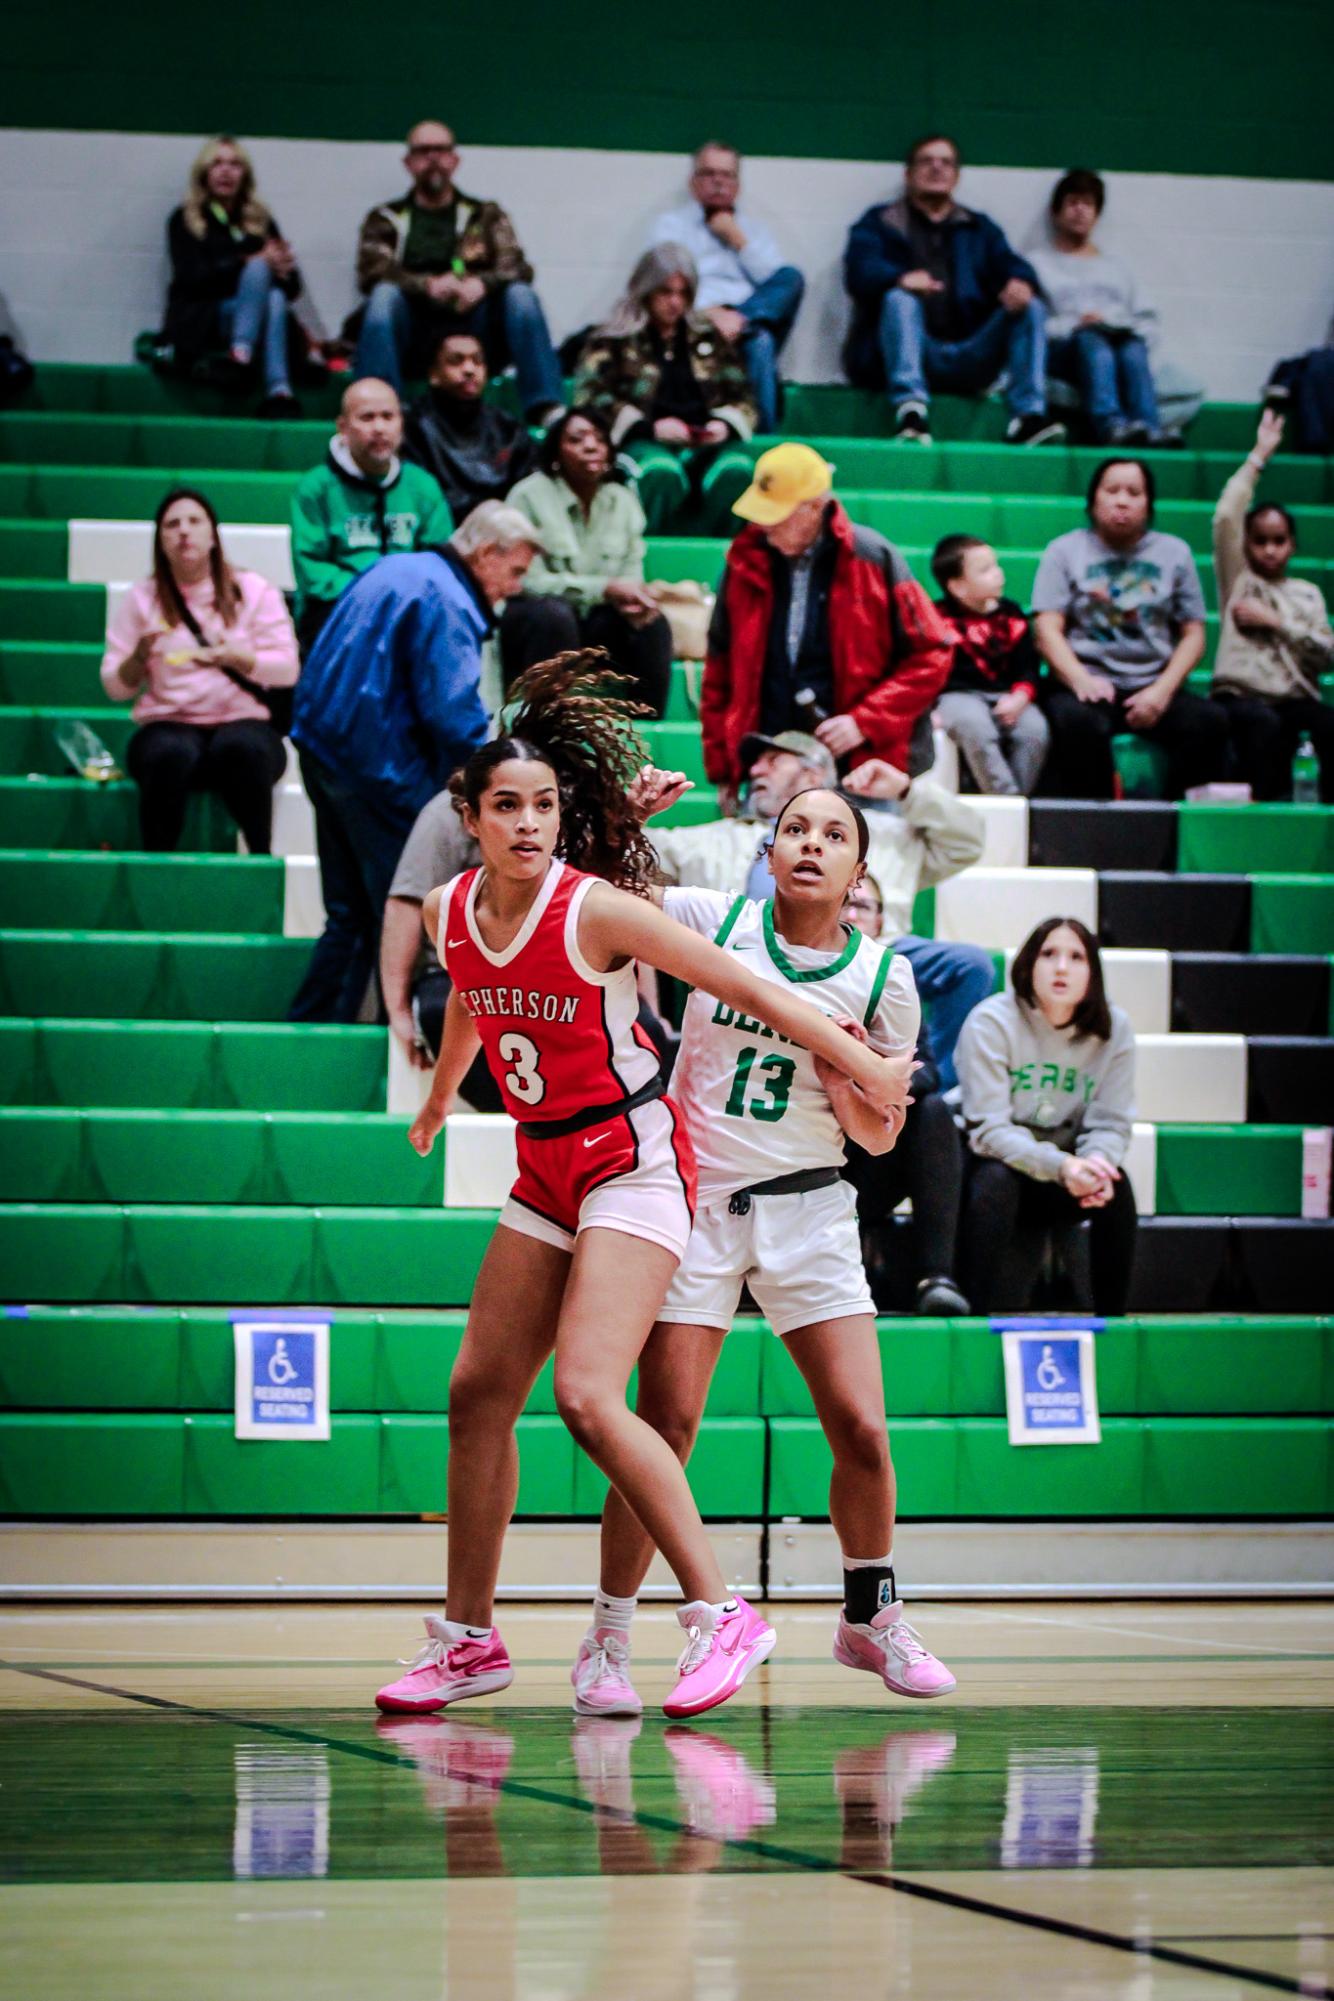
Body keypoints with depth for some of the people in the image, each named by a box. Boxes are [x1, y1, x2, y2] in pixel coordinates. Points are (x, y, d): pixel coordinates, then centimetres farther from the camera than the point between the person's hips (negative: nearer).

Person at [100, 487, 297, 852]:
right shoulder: (143, 599, 11)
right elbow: (115, 686, 7)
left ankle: (261, 860, -25)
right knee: (170, 754, -38)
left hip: (244, 722, 0)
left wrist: (234, 658, -19)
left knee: (241, 749, -38)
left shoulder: (255, 590, 9)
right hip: (167, 724, 0)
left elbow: (286, 669, -1)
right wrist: (139, 658, -14)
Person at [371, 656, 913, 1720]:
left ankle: (720, 1613, -16)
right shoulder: (449, 912, -1)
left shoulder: (597, 909, -19)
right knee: (478, 1394, 7)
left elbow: (746, 986, -13)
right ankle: (469, 1640, 19)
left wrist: (866, 1067, -10)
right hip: (546, 1170, 7)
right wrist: (440, 1097, 40)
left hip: (634, 1161, -7)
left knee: (588, 1396, -21)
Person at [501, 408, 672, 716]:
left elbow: (631, 577, 2)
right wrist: (606, 589, -25)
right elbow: (528, 580, -19)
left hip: (594, 624, 5)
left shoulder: (623, 500, 3)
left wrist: (632, 599, -24)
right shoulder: (530, 495, -13)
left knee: (651, 623, -21)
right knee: (555, 614, -36)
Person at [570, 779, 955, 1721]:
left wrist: (845, 1081, -12)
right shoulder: (713, 920, -3)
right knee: (665, 1428, -10)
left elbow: (881, 1137, 8)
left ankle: (872, 1616, 19)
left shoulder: (883, 977, 0)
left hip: (808, 1209, 2)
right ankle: (609, 1640, 4)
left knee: (862, 1430, -5)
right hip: (691, 1194, -2)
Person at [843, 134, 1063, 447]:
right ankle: (910, 410, -47)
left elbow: (1009, 263, 9)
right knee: (900, 299, -31)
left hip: (964, 362, 3)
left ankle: (1028, 416, -30)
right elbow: (860, 271, -4)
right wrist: (900, 278, -28)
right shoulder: (879, 224, 16)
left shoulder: (979, 229, 27)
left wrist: (1020, 282, -18)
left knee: (1030, 308, -15)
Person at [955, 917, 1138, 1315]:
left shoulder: (1114, 1029, -5)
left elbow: (1111, 1123, -7)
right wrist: (1059, 1165, -38)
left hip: (1061, 1178, 3)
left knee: (1115, 1184, -25)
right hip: (989, 1164, -3)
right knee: (998, 1179, -35)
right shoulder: (991, 1022, -17)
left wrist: (1097, 1161, -33)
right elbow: (988, 1129, -23)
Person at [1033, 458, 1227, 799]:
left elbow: (1193, 634, 10)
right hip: (1088, 681, -2)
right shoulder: (1065, 551, 9)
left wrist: (1163, 690, -7)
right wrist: (1081, 680, -19)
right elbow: (1047, 630, -1)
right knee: (1079, 725, -38)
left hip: (1154, 685, 2)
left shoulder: (1174, 553, 15)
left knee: (1209, 721, -28)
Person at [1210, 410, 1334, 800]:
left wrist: (1275, 621, -1)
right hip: (1241, 697, -3)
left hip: (1295, 699, 3)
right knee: (1264, 722, -37)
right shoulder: (1237, 580, 12)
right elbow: (1226, 518, -2)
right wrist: (1259, 456, 1)